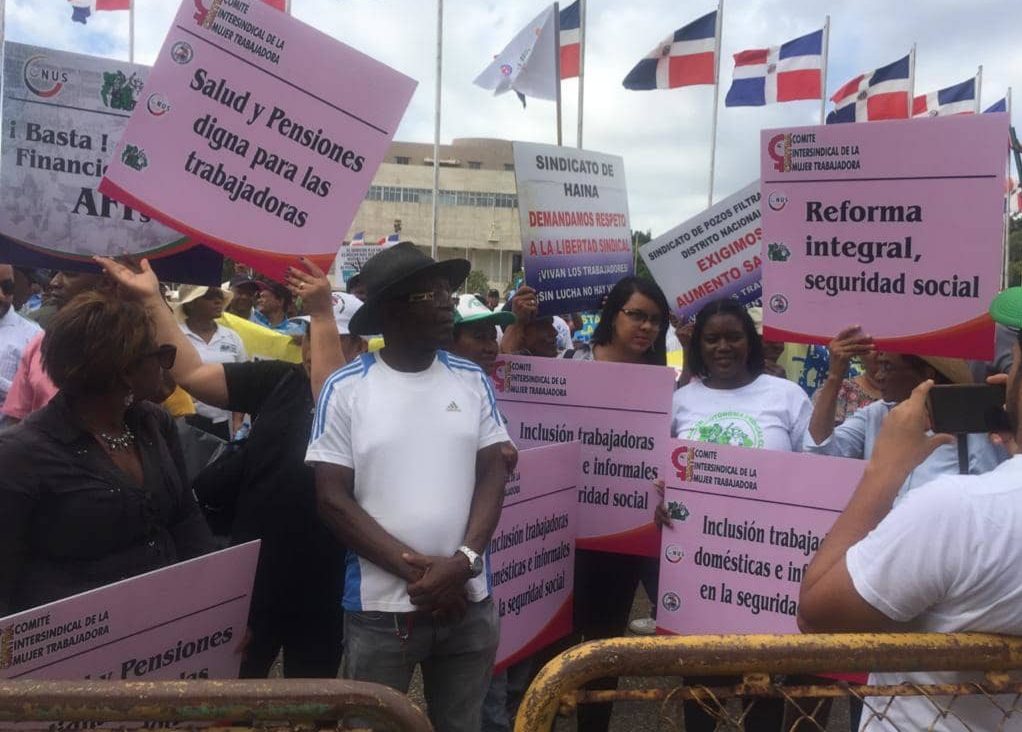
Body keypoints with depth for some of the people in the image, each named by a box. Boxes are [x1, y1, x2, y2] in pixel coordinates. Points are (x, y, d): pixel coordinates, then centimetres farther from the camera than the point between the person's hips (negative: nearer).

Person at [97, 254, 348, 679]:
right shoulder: (277, 379, 1)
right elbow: (192, 374, -4)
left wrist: (323, 312, -39)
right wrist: (152, 299, -11)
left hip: (323, 575, -2)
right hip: (256, 566, 3)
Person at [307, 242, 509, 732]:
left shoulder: (472, 380, 3)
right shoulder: (345, 389, -5)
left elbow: (492, 475, 1)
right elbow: (332, 497, -7)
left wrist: (464, 561, -13)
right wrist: (413, 567, -13)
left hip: (469, 603, 3)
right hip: (380, 609, -2)